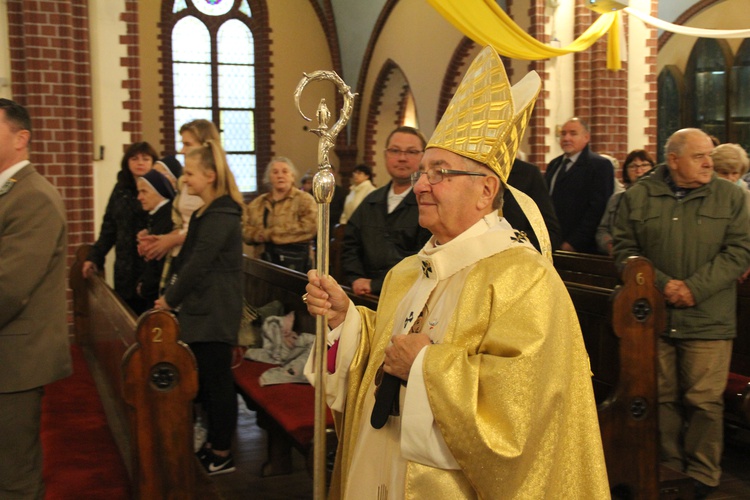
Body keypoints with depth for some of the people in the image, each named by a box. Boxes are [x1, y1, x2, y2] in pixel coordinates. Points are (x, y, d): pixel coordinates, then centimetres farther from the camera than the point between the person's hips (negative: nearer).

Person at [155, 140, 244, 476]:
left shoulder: (220, 216, -17)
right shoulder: (208, 212, 14)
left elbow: (198, 265, -19)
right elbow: (188, 258, 15)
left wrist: (171, 299, -8)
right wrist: (172, 295, 5)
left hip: (214, 314, -10)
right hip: (204, 310, 10)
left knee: (216, 381, 0)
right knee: (206, 381, 15)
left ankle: (221, 456, 11)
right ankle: (215, 443, 27)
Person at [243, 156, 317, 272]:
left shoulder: (304, 199, -1)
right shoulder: (257, 203, 16)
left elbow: (309, 227, -15)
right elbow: (245, 230, 12)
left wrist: (269, 234, -12)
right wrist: (258, 235, -13)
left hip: (294, 264, -4)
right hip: (263, 262, 4)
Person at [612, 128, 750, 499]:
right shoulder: (639, 196, 5)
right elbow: (624, 248, 2)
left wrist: (694, 288, -11)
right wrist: (662, 284, -11)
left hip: (708, 319, -1)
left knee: (704, 400, 2)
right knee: (662, 398, 9)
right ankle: (668, 469, 24)